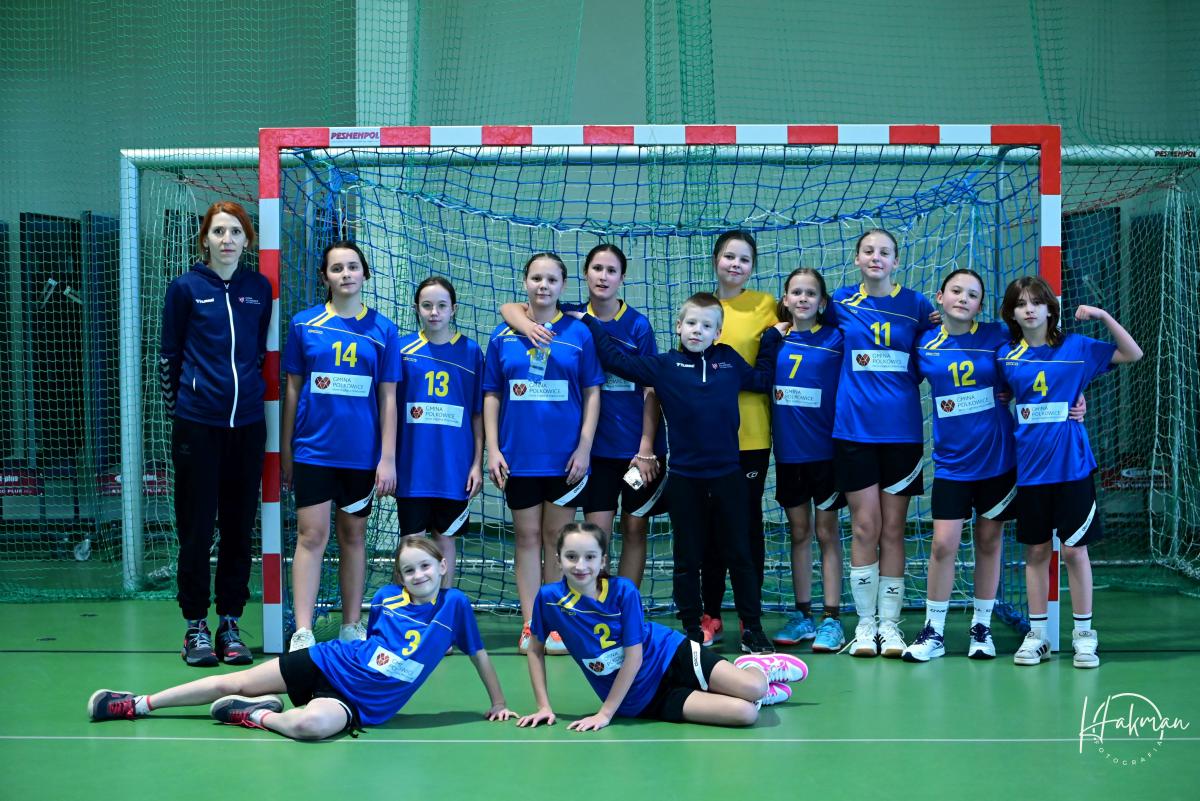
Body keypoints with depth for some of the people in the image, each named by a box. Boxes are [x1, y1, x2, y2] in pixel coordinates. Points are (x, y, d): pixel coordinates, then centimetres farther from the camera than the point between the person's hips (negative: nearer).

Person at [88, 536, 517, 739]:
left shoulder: (453, 604, -9)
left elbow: (479, 655, 3)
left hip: (357, 703, -3)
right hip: (328, 663, 3)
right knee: (232, 683, 2)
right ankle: (138, 704, 17)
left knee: (311, 724, -38)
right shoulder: (384, 597, -2)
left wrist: (498, 703, 7)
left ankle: (257, 716, -8)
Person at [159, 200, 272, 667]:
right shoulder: (186, 288, -1)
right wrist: (176, 407, 7)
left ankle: (230, 625, 17)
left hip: (247, 423, 3)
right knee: (197, 527, 2)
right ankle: (195, 628, 13)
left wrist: (251, 394, 13)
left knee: (239, 527, 7)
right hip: (197, 423, -3)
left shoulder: (259, 289, 7)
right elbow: (168, 354, 5)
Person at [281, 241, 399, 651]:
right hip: (313, 449, -1)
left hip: (362, 452, 1)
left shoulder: (383, 329, 2)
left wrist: (388, 457, -2)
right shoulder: (304, 323, 2)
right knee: (311, 535, -4)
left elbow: (388, 398, 2)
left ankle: (352, 626, 19)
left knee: (353, 536, 10)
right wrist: (284, 448, 6)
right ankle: (302, 633, -3)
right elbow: (292, 388, 6)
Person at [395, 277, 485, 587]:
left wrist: (477, 463, 0)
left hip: (453, 467, 0)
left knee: (445, 539, 10)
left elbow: (478, 414, 4)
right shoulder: (403, 349, 1)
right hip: (412, 466, 0)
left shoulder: (470, 352, 2)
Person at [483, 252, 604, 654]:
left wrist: (584, 447, -6)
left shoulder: (579, 332, 0)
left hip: (564, 456, -1)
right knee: (527, 537, 6)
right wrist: (492, 449, 0)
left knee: (558, 537, 5)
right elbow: (491, 395, 7)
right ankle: (529, 626, 11)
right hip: (518, 455, 1)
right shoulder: (503, 335, 5)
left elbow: (593, 393, 1)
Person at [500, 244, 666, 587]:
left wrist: (647, 447, -10)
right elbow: (509, 308, -4)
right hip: (596, 446, 1)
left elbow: (651, 391, -5)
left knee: (635, 530, 6)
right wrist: (528, 325, -27)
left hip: (638, 446, 0)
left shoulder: (637, 325, -4)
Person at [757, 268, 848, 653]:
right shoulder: (772, 339, 5)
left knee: (826, 532, 3)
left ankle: (831, 619, 8)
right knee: (799, 531, 10)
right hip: (788, 452, 3)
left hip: (826, 450, -3)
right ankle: (802, 615, 18)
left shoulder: (836, 339, -3)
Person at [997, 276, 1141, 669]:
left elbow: (1133, 354, 0)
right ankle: (1037, 635, 17)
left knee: (1074, 549, 1)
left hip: (1071, 464, -2)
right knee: (1036, 551, 8)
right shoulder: (1006, 355, 2)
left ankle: (1084, 635, 13)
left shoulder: (1075, 346, -1)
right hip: (1030, 466, 2)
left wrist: (1103, 316, -10)